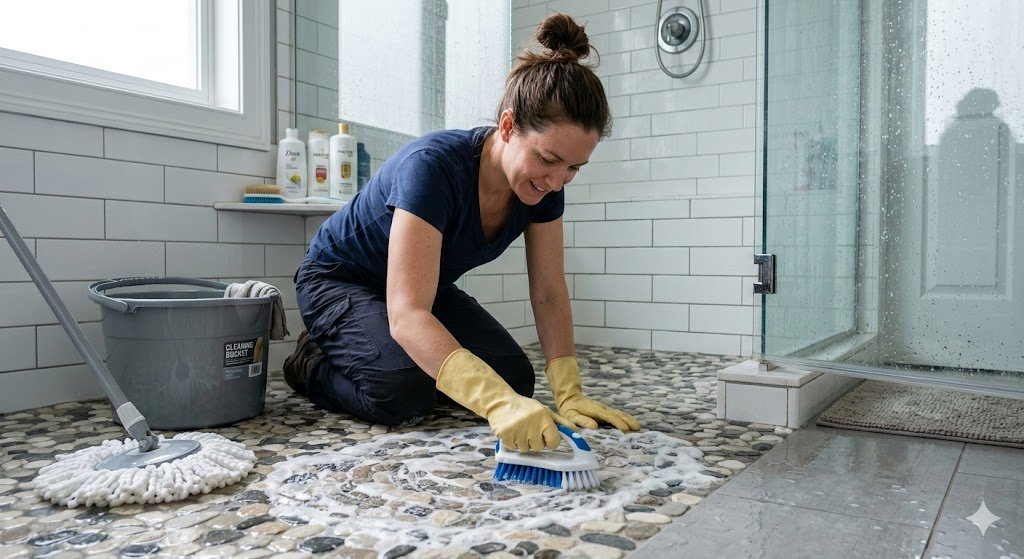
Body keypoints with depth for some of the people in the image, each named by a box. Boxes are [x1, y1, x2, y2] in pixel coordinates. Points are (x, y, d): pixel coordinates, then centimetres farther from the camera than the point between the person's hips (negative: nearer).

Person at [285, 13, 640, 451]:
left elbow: (548, 294, -11)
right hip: (338, 281, -5)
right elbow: (406, 313, -45)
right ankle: (317, 364, 1)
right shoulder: (433, 165, -37)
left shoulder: (543, 182, -17)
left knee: (514, 378, -12)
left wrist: (569, 394, -21)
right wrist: (497, 403, -57)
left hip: (428, 288, 6)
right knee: (405, 391, -30)